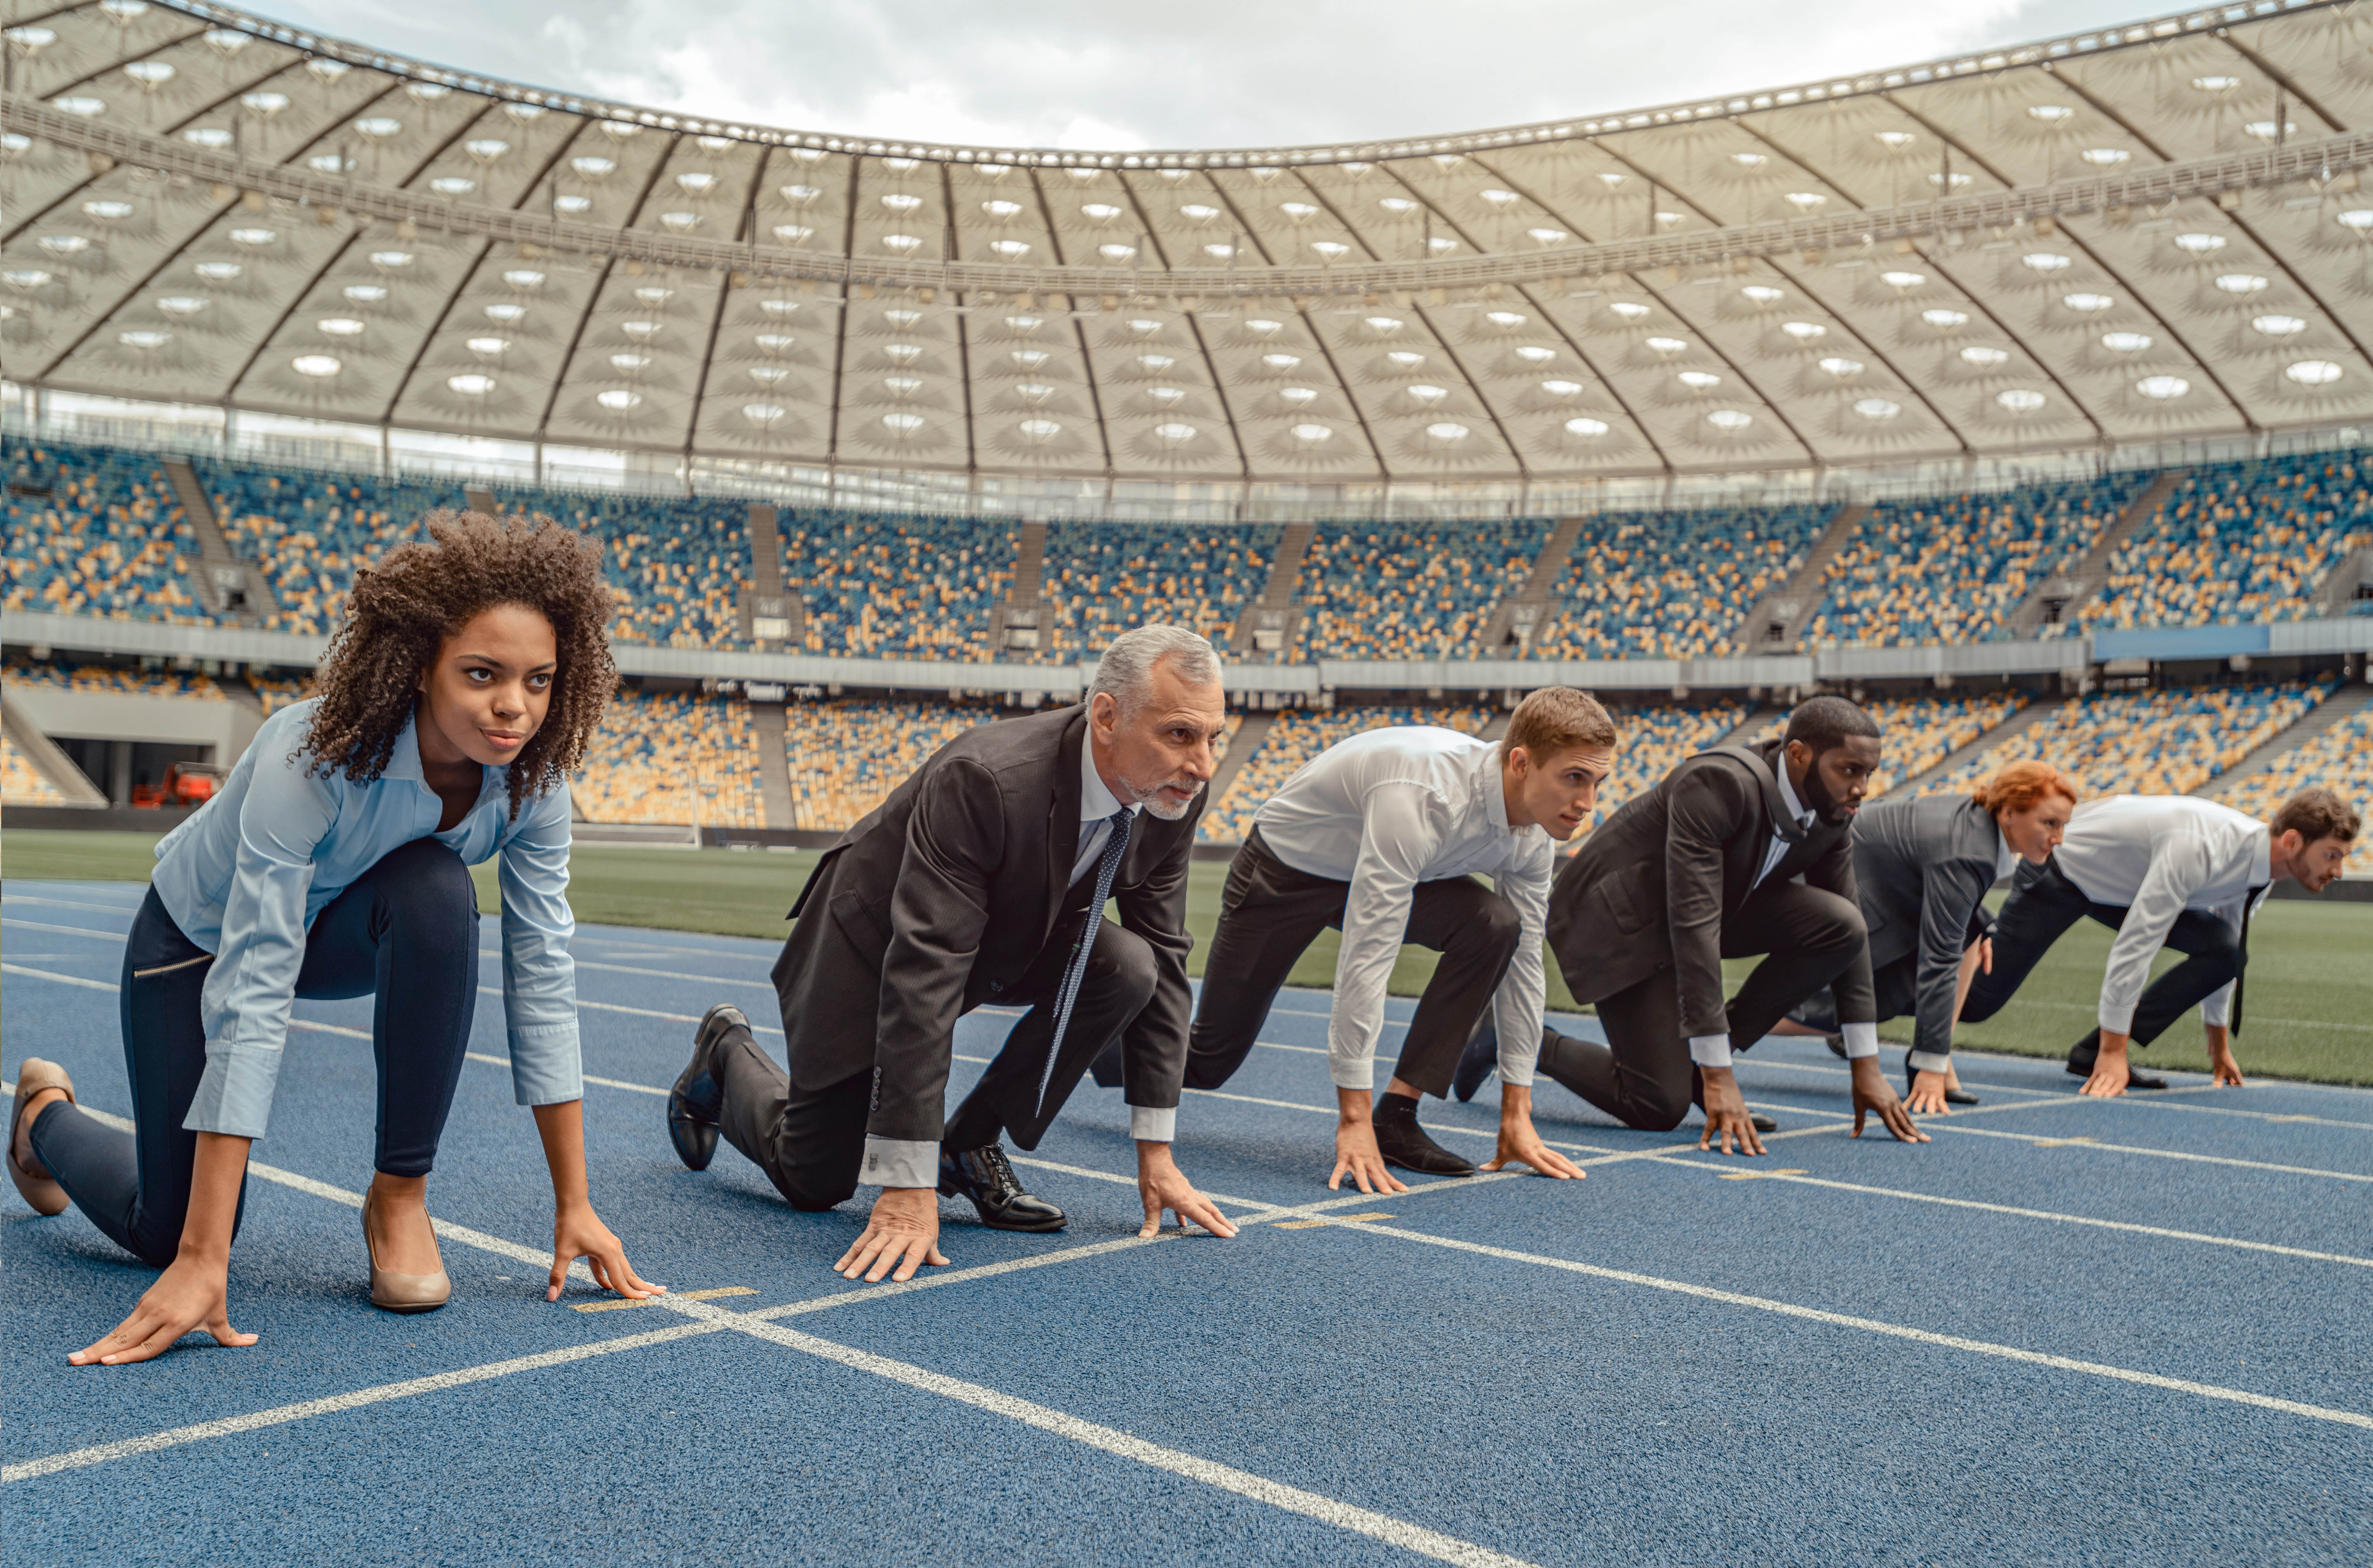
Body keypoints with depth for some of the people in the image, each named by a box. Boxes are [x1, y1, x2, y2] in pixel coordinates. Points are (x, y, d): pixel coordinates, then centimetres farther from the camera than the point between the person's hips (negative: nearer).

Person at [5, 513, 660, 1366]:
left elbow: (543, 975, -21)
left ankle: (399, 1194, -16)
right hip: (201, 936, -3)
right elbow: (249, 997, -41)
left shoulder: (530, 776, -26)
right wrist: (201, 1262, -42)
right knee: (170, 1231, 0)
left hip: (342, 931, 3)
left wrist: (574, 1204, -21)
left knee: (437, 892, -33)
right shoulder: (317, 757, -39)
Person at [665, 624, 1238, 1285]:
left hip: (1007, 941, 5)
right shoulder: (985, 781, -39)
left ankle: (971, 1146, -5)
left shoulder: (1173, 797, -19)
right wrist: (908, 1186, -40)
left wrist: (1156, 1151, -11)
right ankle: (728, 1054, 34)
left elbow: (1165, 962, -10)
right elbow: (923, 973, -40)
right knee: (816, 1180, 2)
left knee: (1128, 968, -24)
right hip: (876, 939, -5)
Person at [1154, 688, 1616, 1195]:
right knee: (1208, 1062, 0)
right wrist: (1353, 1118, -40)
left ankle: (1396, 1118, -16)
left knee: (1496, 925, -23)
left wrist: (1517, 1114, -6)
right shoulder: (1425, 796, -42)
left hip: (1388, 868, 6)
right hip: (1285, 867, -6)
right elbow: (1368, 955, -42)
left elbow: (1524, 960, -7)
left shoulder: (1534, 835, -18)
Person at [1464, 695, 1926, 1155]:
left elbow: (1849, 925, -3)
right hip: (1621, 911, -7)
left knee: (1841, 925, -17)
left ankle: (1717, 1045, -2)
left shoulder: (1833, 811, -9)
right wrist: (1718, 1076, -37)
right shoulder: (1719, 784, -33)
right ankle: (1521, 1039, 7)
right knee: (1659, 1106, -14)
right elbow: (1693, 923, -37)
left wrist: (1866, 1068, -6)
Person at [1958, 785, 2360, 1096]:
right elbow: (2136, 944, -36)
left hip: (2122, 883, 8)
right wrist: (2114, 1052, -33)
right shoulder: (2201, 850, -36)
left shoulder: (2261, 867, -8)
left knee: (2227, 953, -13)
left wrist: (2220, 1049, 15)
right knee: (1977, 1003, -13)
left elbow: (2218, 953, 8)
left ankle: (2096, 1052, -11)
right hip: (2062, 870, -8)